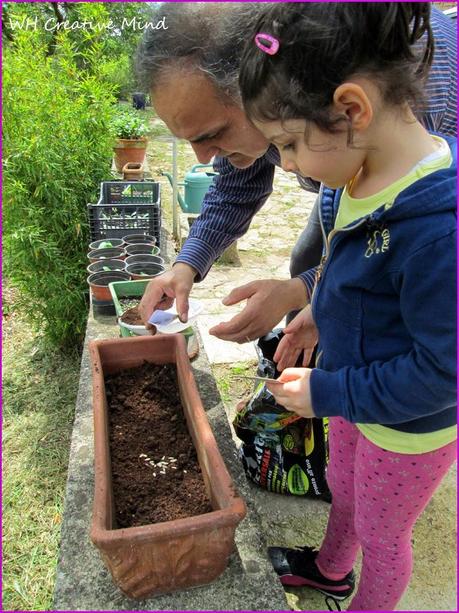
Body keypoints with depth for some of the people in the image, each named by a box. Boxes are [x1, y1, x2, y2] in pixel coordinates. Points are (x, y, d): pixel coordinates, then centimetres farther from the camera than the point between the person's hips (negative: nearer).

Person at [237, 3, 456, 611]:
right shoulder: (360, 175, -12)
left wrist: (325, 392, -23)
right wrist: (314, 290, -6)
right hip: (356, 388, 8)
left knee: (380, 534, 21)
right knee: (342, 489, 32)